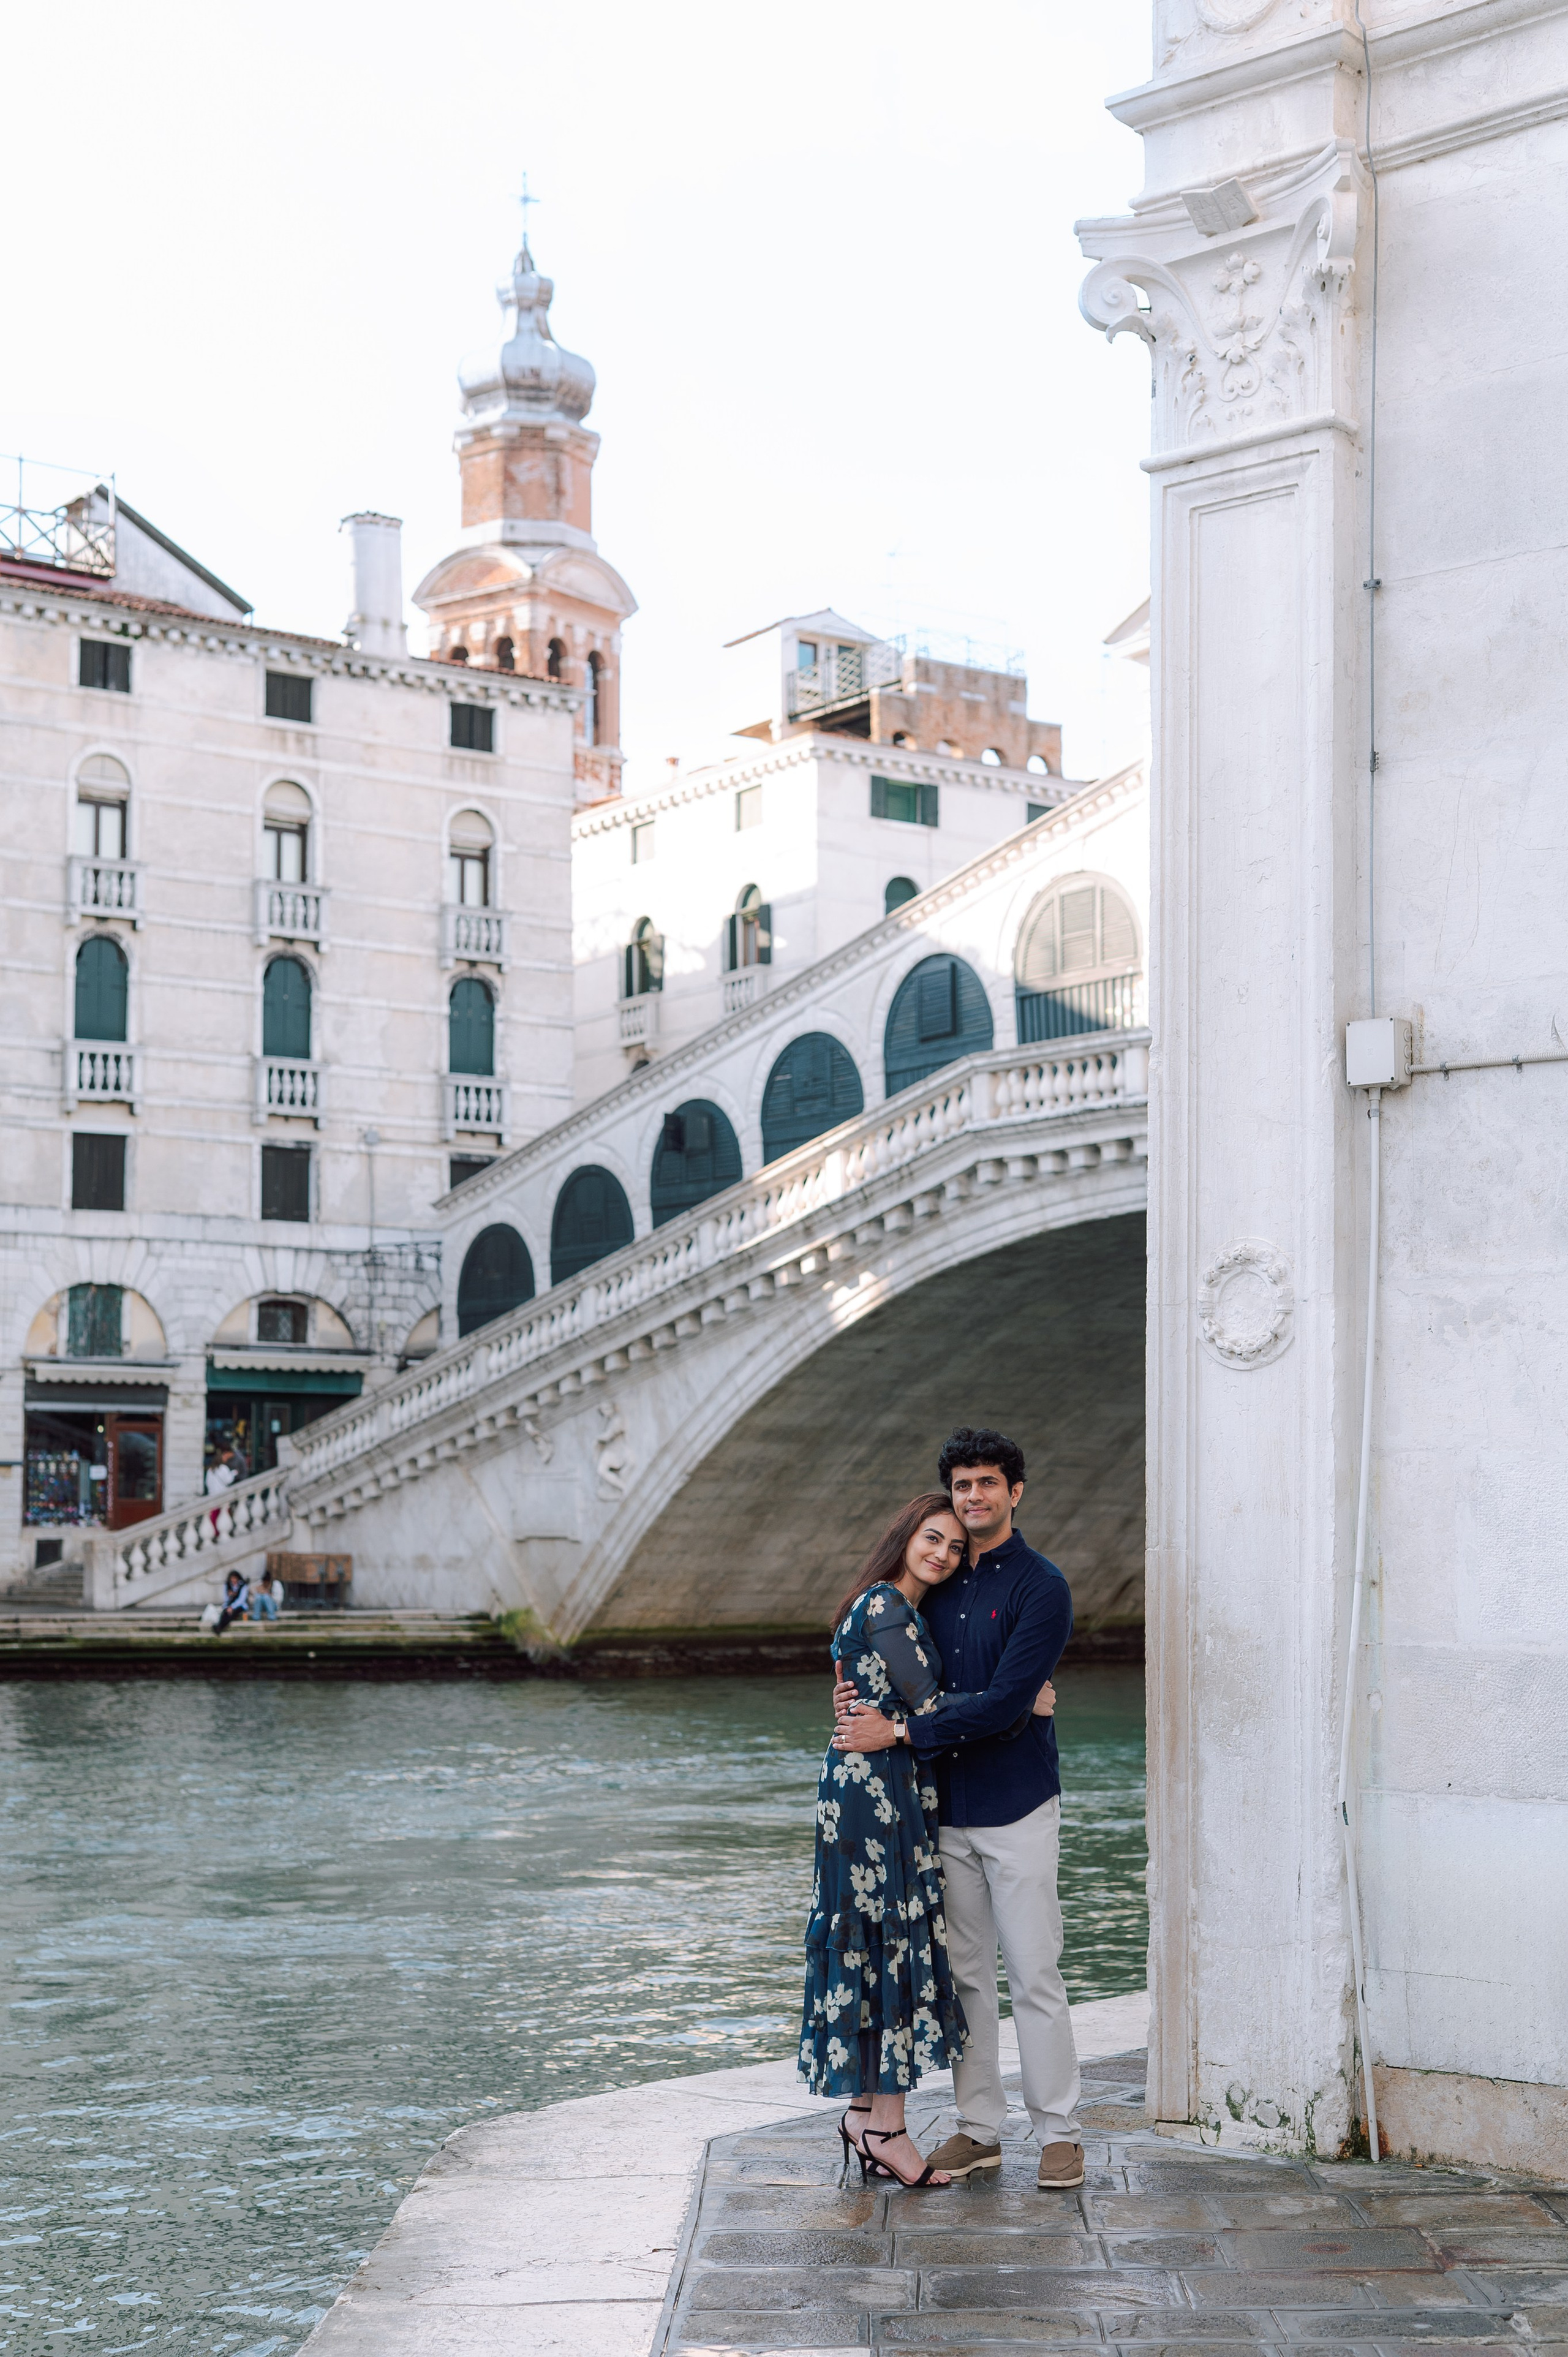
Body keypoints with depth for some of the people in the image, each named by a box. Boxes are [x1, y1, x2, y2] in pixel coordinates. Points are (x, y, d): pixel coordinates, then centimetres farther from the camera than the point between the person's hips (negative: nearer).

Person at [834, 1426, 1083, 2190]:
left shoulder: (1040, 1588, -9)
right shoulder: (940, 1584, 12)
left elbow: (1002, 1702, -18)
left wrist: (899, 1733, -18)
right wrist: (860, 1696, -3)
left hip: (1016, 1809, -6)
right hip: (947, 1809, 6)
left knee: (1034, 1974, -4)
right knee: (963, 1974, 9)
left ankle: (1059, 2133, 5)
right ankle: (978, 2129, 16)